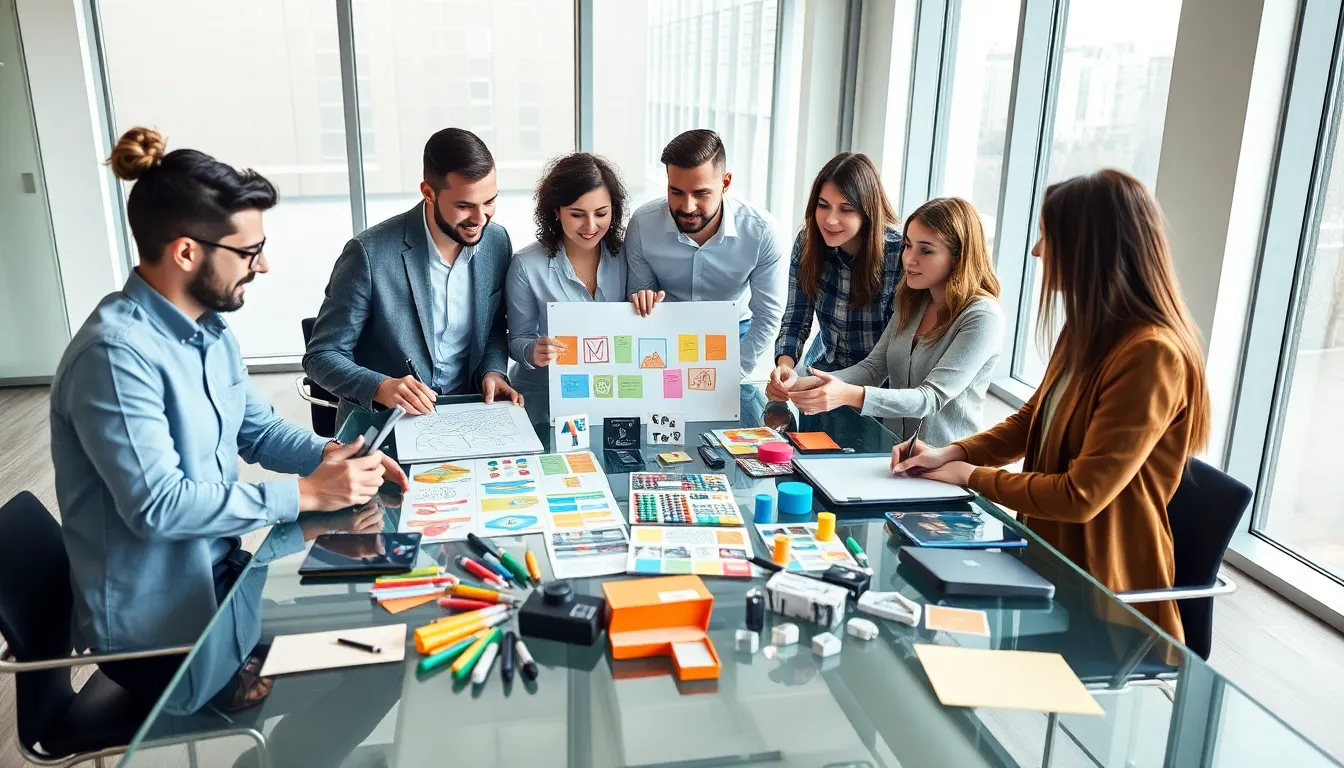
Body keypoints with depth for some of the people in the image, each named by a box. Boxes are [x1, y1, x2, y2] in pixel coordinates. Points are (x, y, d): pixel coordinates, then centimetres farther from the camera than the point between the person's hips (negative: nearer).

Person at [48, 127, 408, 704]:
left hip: (220, 576, 8)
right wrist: (306, 494, -24)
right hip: (155, 627, -8)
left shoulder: (209, 326, 3)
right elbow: (157, 505, -28)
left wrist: (332, 456, -6)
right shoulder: (117, 353, -25)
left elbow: (257, 429, 12)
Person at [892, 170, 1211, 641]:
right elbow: (1033, 420, 16)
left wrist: (973, 476, -13)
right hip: (1052, 557, 8)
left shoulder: (1151, 356, -26)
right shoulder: (1087, 331, 4)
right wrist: (952, 454, 0)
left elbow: (1082, 496, -26)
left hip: (1100, 589, -8)